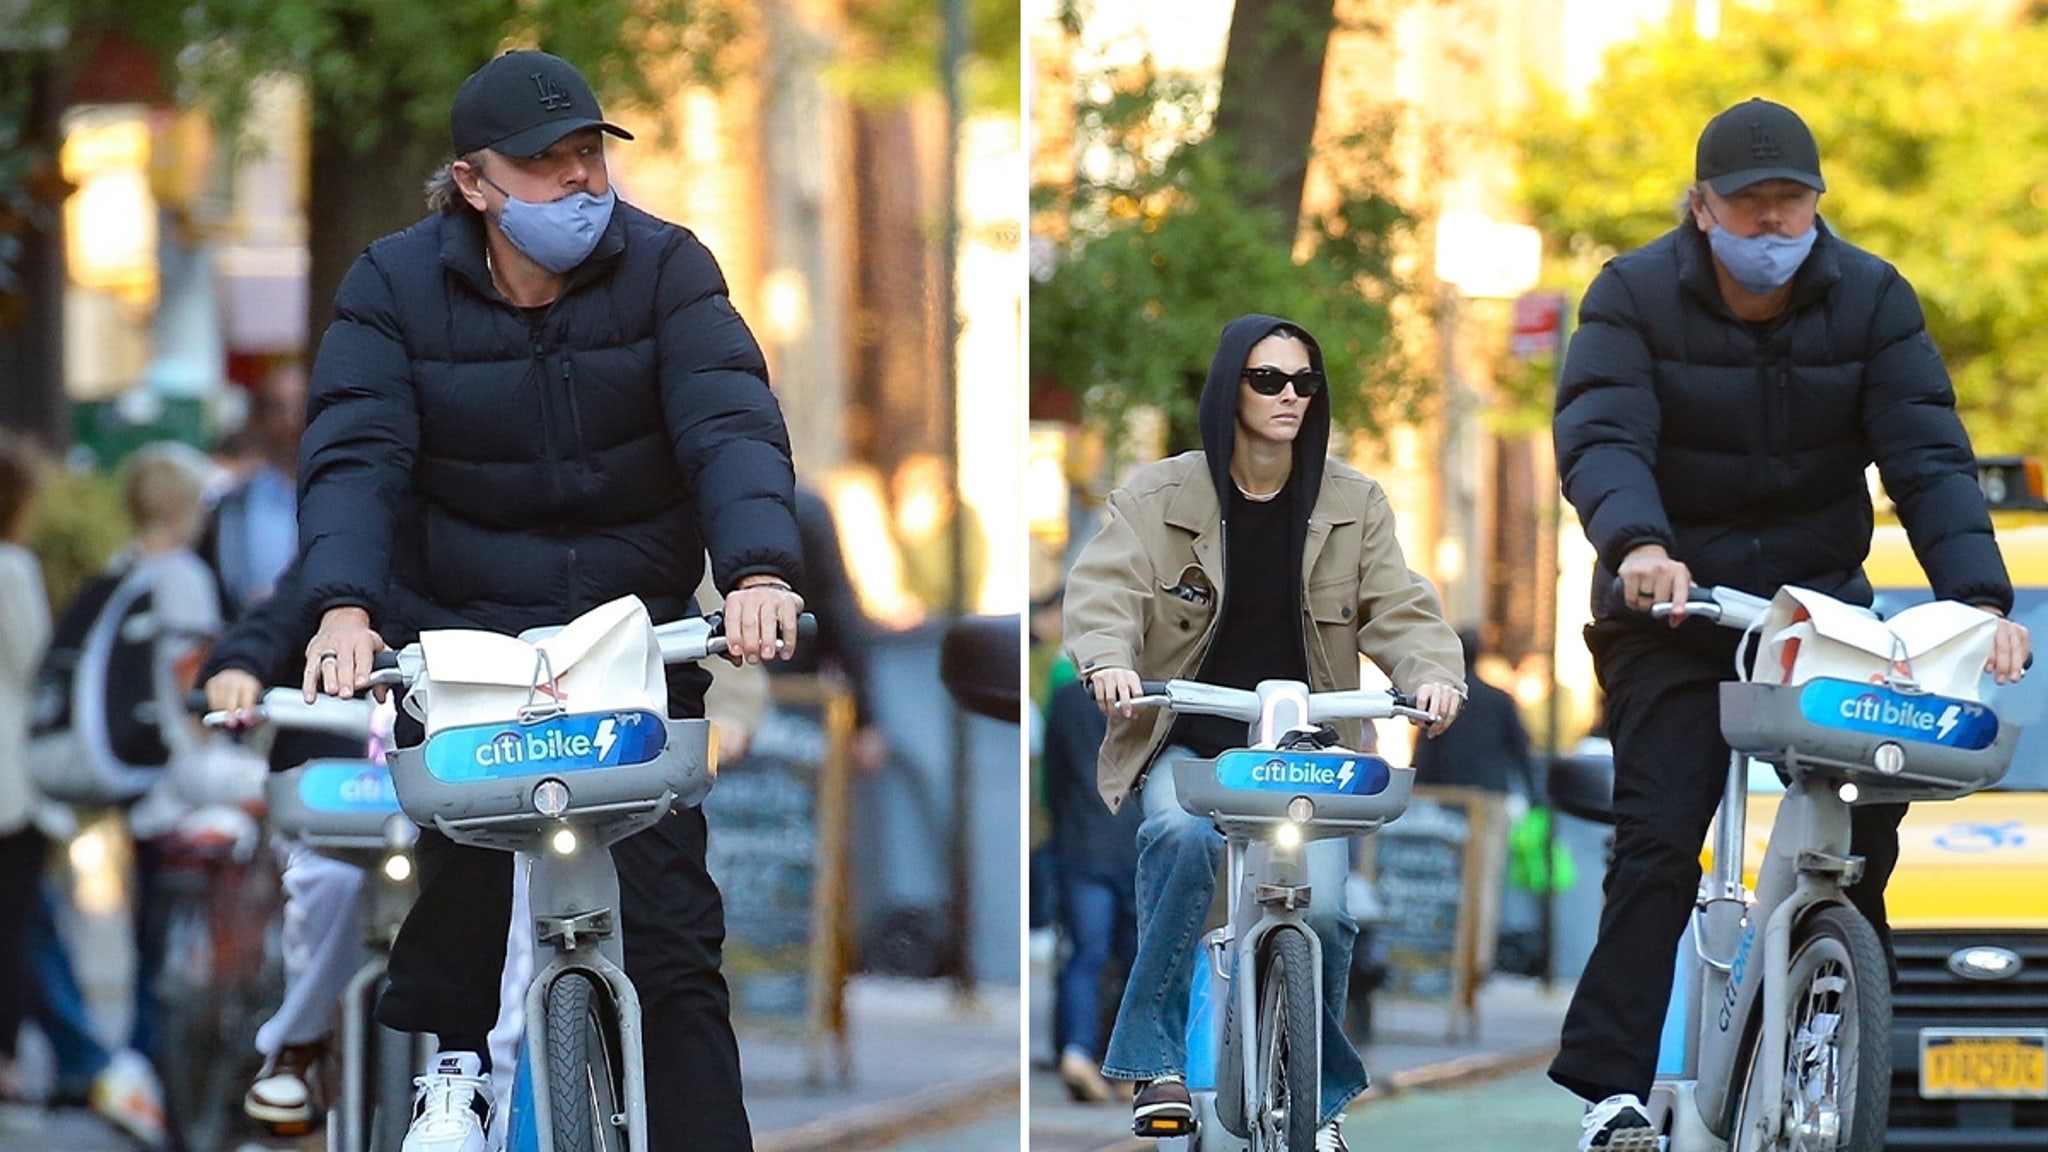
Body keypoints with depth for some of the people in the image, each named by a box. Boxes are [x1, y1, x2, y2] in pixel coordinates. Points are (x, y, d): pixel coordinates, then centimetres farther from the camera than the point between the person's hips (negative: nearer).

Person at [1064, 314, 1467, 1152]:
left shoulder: (1353, 506, 6)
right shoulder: (1158, 499, 0)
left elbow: (1397, 606, -3)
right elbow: (1105, 589, -12)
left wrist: (1433, 674, -24)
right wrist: (1109, 664, -34)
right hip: (1188, 742, -2)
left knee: (1322, 908, -18)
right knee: (1182, 834, -35)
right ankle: (1156, 1062, -26)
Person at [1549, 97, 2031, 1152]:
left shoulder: (1872, 302, -3)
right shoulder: (1635, 297, -8)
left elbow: (1929, 458, -11)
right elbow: (1600, 436, -22)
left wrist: (1979, 596, -27)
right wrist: (1638, 545, -44)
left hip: (1817, 594, 2)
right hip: (1670, 609, -2)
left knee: (1865, 812, -12)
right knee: (1657, 836, -15)